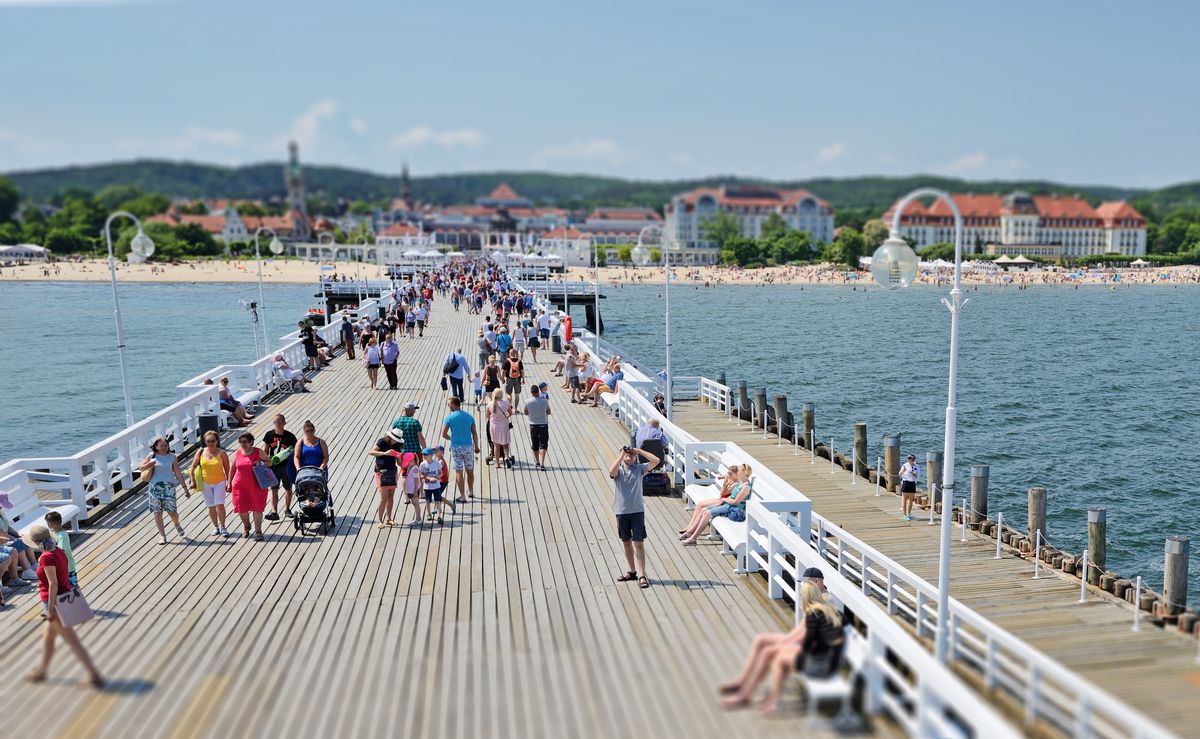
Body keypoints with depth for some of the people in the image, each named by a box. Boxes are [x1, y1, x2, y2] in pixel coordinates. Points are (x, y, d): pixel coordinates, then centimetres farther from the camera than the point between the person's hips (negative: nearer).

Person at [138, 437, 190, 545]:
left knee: (172, 512, -5)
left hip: (168, 487, -1)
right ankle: (162, 536, 16)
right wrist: (149, 465, -13)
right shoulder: (152, 456, 3)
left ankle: (177, 526, 27)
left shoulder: (172, 457, 1)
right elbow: (140, 467, 10)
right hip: (155, 487, 1)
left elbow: (178, 473, 3)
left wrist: (185, 488, 1)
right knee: (157, 512, 4)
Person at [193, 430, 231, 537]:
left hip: (219, 482, -2)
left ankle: (223, 527, 5)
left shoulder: (221, 453, -9)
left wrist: (229, 482, -2)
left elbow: (227, 468, -3)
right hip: (206, 483, 3)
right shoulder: (201, 452, -3)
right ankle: (216, 527, 24)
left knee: (220, 505, -9)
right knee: (211, 506, 10)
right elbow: (193, 467, 5)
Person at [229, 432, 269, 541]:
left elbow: (270, 462, 5)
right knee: (241, 508, 3)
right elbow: (233, 469, 11)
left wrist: (261, 463, -15)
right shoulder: (237, 453, 2)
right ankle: (246, 526, 33)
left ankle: (258, 531, 12)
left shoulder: (258, 452, -3)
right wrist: (230, 483, 11)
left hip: (256, 486, -2)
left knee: (257, 508, 2)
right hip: (240, 486, 2)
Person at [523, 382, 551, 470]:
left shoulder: (527, 402, -9)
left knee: (535, 445, 17)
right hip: (543, 424, -1)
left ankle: (537, 462, 31)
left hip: (533, 425, 2)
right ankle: (542, 464, -12)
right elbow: (548, 412, 2)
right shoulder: (545, 401, -11)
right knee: (543, 445, 0)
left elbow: (526, 413, 5)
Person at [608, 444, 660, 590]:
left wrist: (639, 451, -9)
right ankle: (632, 571, 28)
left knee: (638, 543, -5)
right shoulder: (618, 470, -1)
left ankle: (642, 575, -2)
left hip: (637, 511, -1)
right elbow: (611, 471, -26)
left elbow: (656, 461, -10)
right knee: (626, 542, 13)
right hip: (621, 512, 1)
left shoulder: (639, 469, 2)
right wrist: (621, 454, -19)